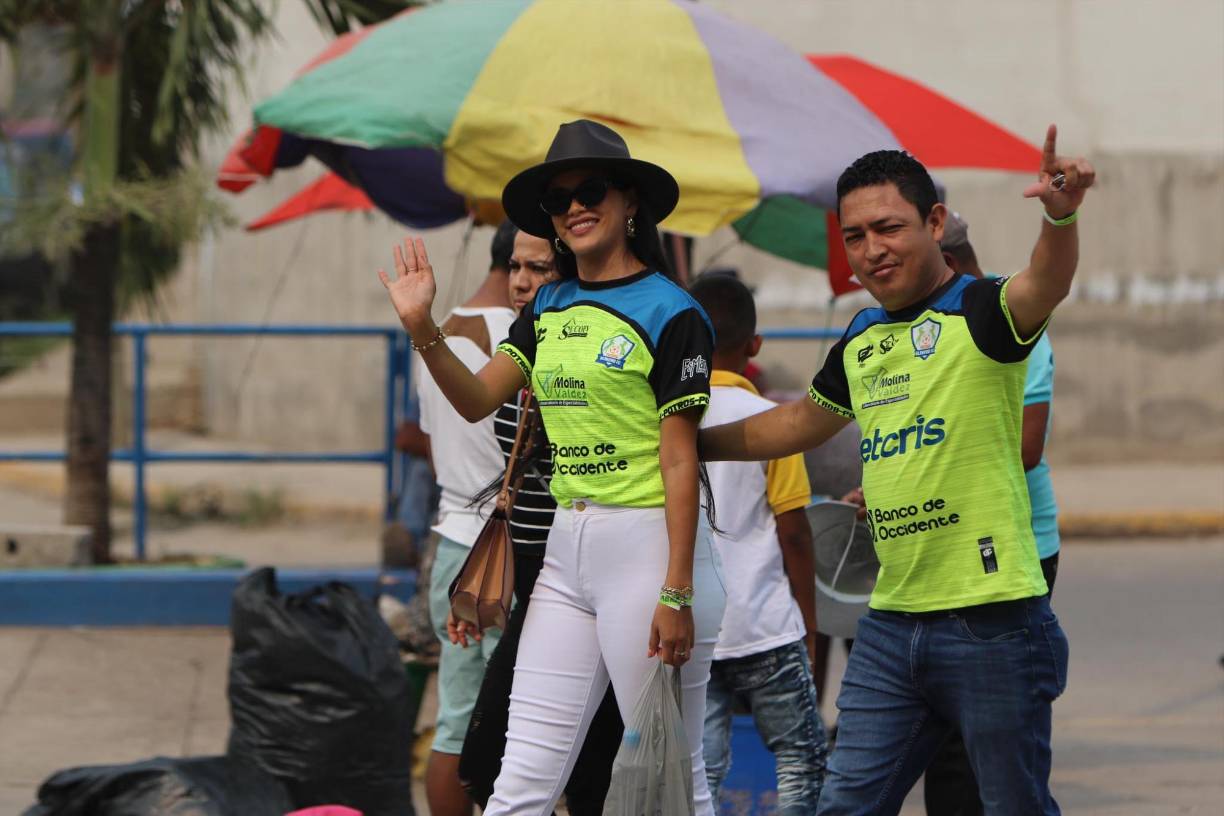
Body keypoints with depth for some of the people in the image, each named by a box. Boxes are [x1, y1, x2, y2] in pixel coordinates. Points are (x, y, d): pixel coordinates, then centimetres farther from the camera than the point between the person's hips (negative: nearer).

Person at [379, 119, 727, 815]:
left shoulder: (669, 314, -7)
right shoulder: (549, 308, 15)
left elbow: (680, 462, -11)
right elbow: (479, 398, 10)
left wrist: (676, 594, -16)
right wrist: (423, 328, -7)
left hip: (650, 544, -7)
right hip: (568, 551, 7)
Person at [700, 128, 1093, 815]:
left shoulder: (982, 314, -7)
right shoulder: (858, 344, 14)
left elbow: (1045, 286, -31)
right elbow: (800, 423, 33)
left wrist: (1060, 215, -51)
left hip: (993, 621, -7)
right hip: (892, 623, 7)